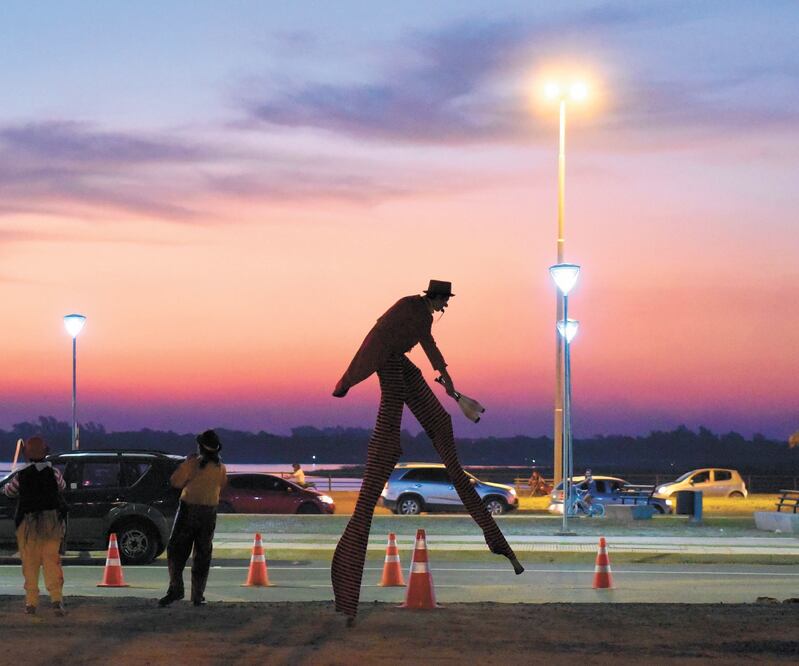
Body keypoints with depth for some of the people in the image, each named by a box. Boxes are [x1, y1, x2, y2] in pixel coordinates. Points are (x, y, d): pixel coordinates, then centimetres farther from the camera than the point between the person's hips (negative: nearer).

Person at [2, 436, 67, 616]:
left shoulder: (21, 476, -5)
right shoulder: (53, 473, -1)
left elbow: (9, 491, 11)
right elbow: (61, 486, 18)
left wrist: (6, 487, 35)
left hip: (29, 522, -1)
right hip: (52, 520, 1)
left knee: (30, 563, 6)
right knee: (52, 560, 2)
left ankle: (31, 602, 5)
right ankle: (56, 598, -13)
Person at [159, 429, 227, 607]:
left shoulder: (192, 464, -13)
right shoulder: (220, 468, 0)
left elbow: (175, 481, -8)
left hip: (188, 510, -3)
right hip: (209, 514, 3)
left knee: (176, 551, 4)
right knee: (202, 556, 9)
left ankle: (176, 589, -5)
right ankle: (198, 596, 6)